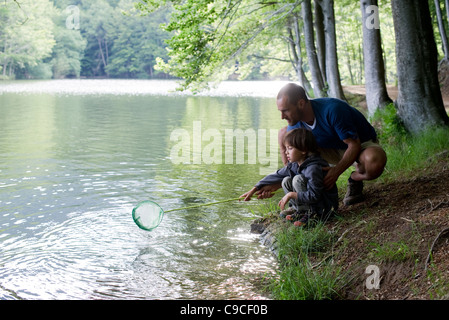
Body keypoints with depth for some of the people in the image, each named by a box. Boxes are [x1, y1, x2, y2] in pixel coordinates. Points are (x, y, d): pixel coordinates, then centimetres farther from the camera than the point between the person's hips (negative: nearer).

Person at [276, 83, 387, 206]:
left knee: (376, 161, -45)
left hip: (362, 144, -5)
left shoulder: (332, 109, -35)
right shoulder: (295, 125, -16)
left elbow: (354, 145, -30)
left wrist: (336, 171, -40)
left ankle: (355, 178, -5)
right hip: (334, 149, 6)